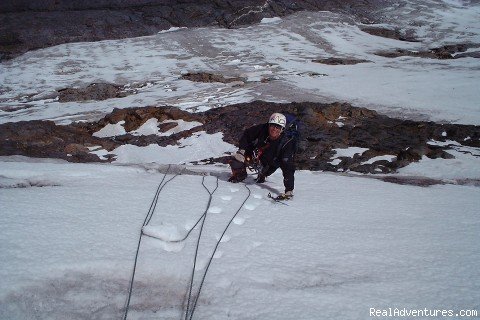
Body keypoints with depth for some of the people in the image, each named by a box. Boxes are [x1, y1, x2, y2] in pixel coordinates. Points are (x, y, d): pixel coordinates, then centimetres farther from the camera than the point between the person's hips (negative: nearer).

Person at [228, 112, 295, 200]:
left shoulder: (286, 143, -35)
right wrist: (241, 151, -23)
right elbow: (246, 135, -10)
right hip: (254, 150, -2)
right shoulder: (261, 129, -31)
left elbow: (289, 167, -37)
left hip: (272, 160, 2)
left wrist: (289, 190, -43)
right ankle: (239, 174, 16)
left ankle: (261, 176, 20)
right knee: (237, 160, -18)